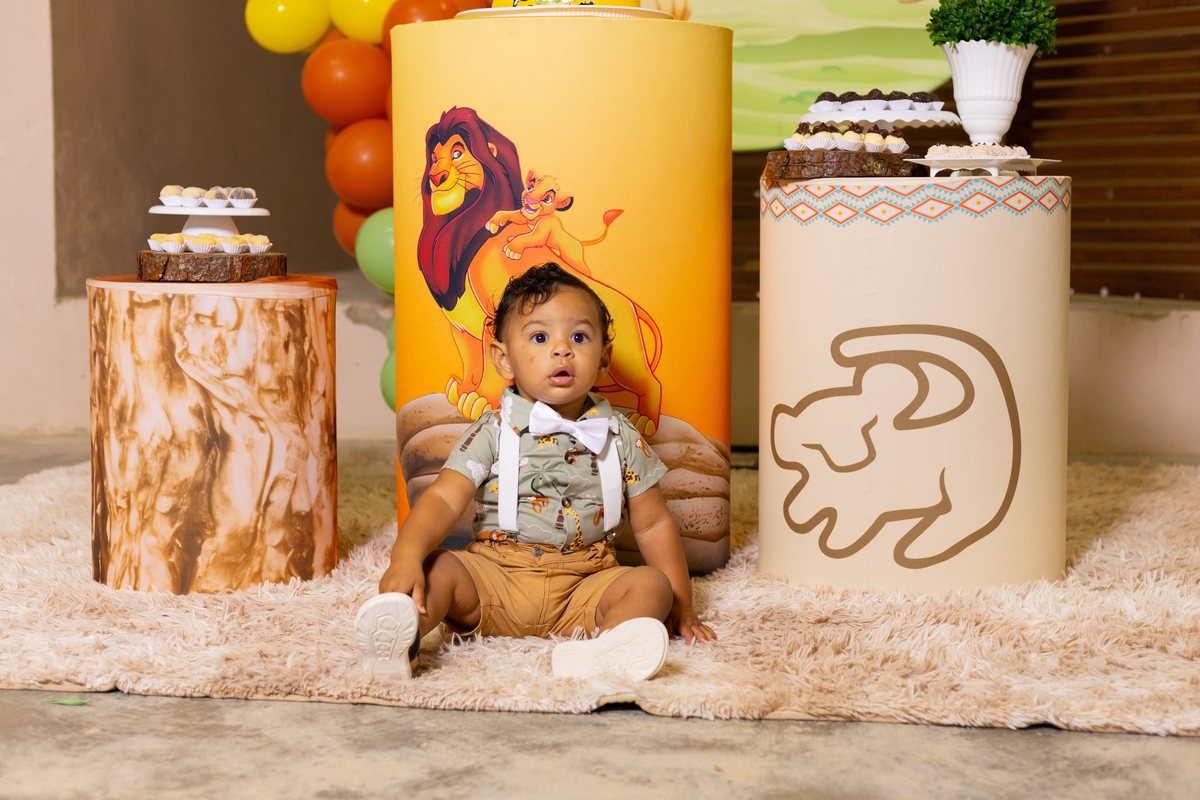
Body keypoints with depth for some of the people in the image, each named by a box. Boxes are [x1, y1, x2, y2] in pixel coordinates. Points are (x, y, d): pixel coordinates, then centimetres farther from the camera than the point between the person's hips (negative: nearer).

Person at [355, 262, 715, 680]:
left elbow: (653, 524, 12)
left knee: (651, 584, -23)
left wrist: (680, 607, 9)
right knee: (438, 570, -25)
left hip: (584, 587, 1)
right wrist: (406, 558, -30)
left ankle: (603, 650, -52)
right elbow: (443, 500, -10)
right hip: (494, 576, -1)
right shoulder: (494, 432, 0)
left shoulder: (620, 438, 6)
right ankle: (399, 635, -54)